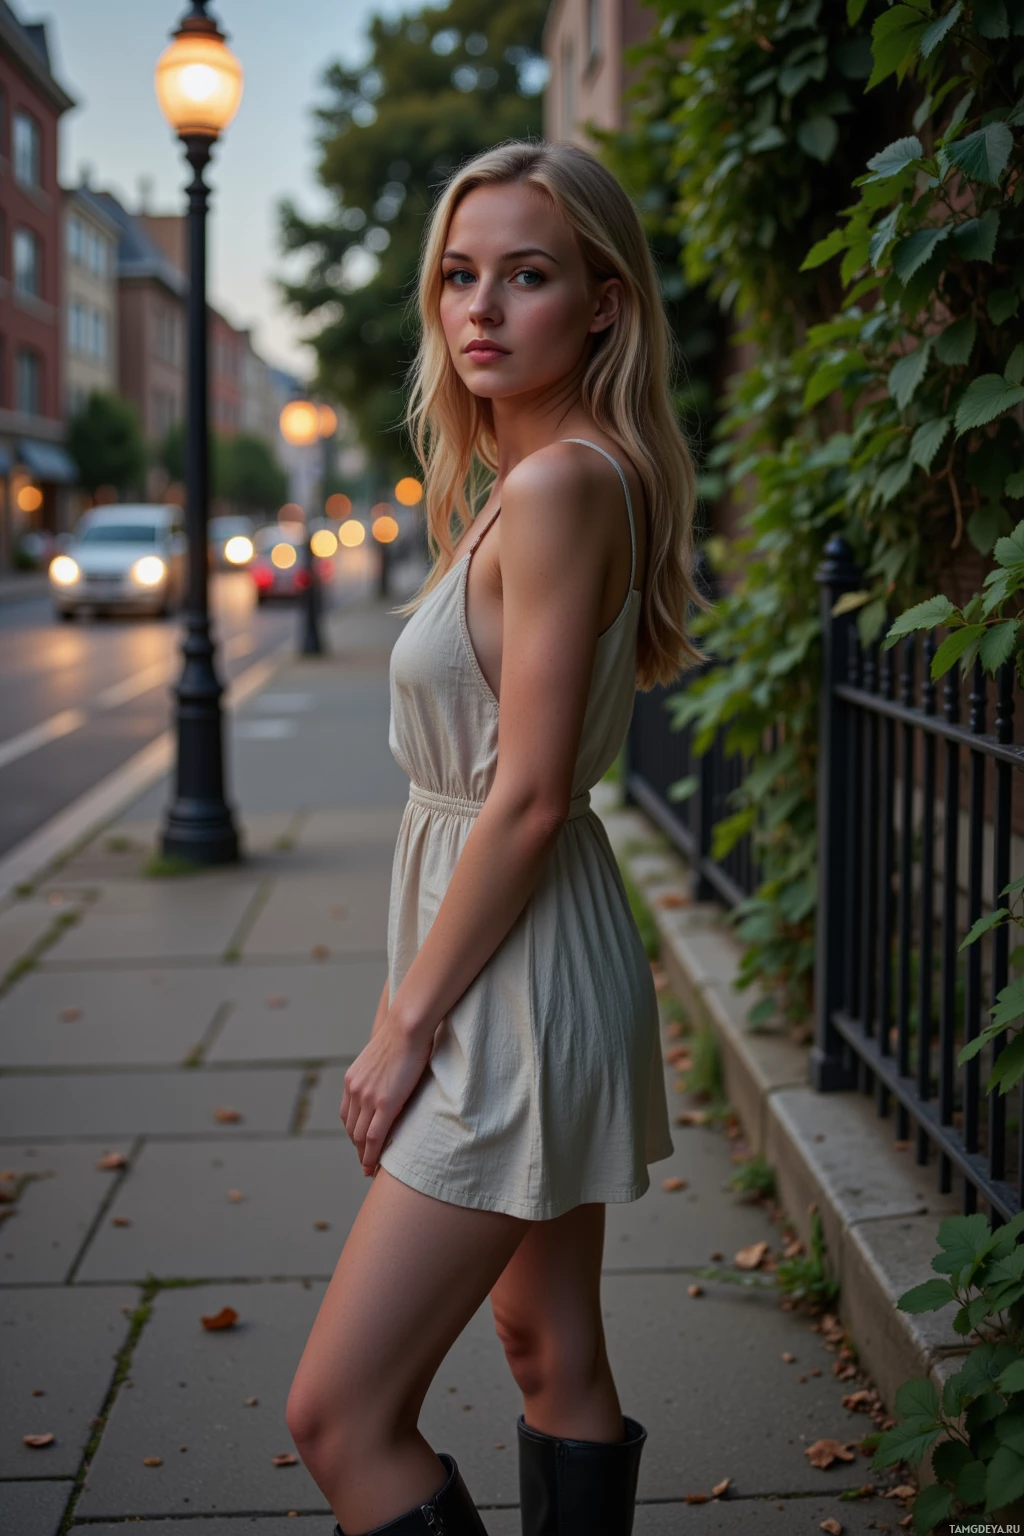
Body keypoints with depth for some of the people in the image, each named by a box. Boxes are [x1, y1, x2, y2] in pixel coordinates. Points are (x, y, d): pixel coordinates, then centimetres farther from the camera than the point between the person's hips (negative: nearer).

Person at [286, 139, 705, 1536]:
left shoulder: (559, 486, -18)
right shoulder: (529, 477, 12)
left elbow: (527, 797, -21)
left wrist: (407, 1023, -14)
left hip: (521, 979, -10)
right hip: (518, 966, 10)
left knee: (339, 1417, -5)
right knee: (553, 1356, 20)